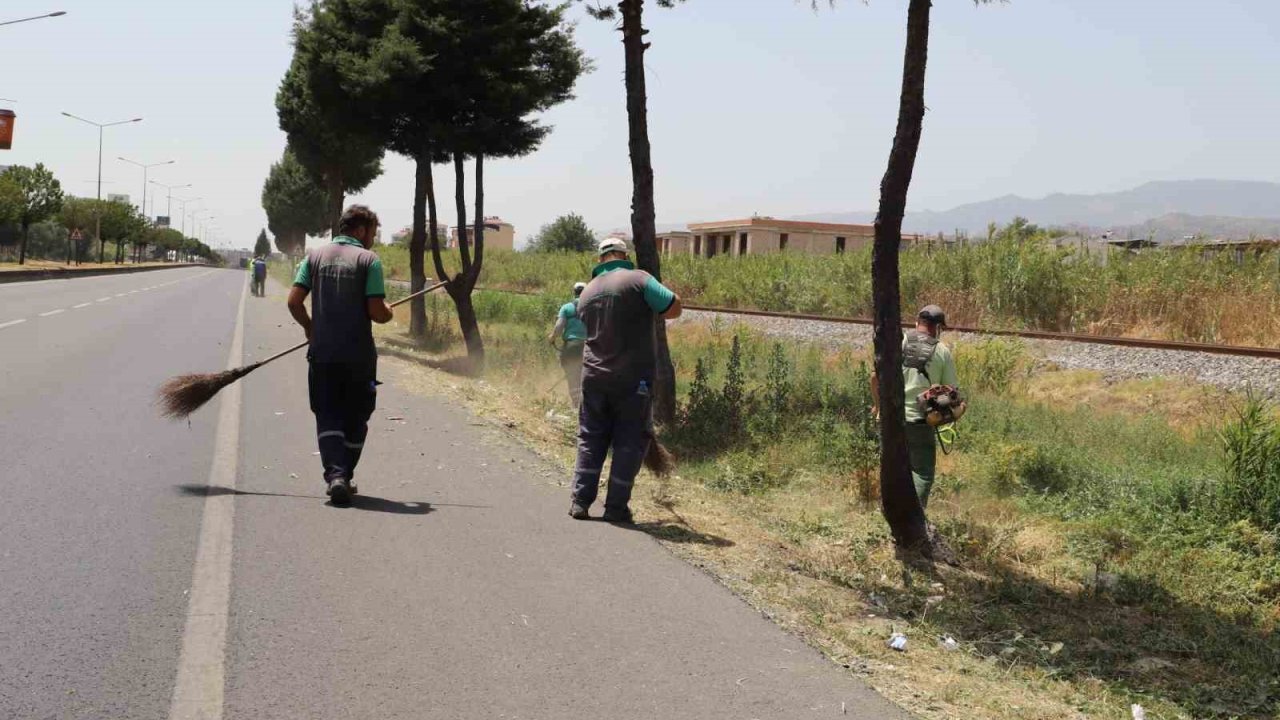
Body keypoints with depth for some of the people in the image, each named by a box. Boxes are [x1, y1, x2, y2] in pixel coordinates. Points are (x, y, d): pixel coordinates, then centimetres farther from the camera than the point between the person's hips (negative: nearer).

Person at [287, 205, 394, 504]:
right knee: (355, 419, 14)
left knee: (328, 417, 4)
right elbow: (377, 312, -12)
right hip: (359, 355, -2)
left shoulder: (315, 256, 6)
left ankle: (335, 474, -14)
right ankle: (345, 476, 22)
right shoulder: (368, 260, -5)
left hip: (322, 353, 2)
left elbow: (294, 301, -1)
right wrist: (388, 312, 11)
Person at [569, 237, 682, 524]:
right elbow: (673, 308, -11)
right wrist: (650, 307, 7)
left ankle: (580, 502, 8)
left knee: (591, 439, 13)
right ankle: (616, 507, 4)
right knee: (630, 441, 5)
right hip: (632, 380, -5)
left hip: (594, 377, 5)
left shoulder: (587, 293, 12)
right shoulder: (638, 279, -7)